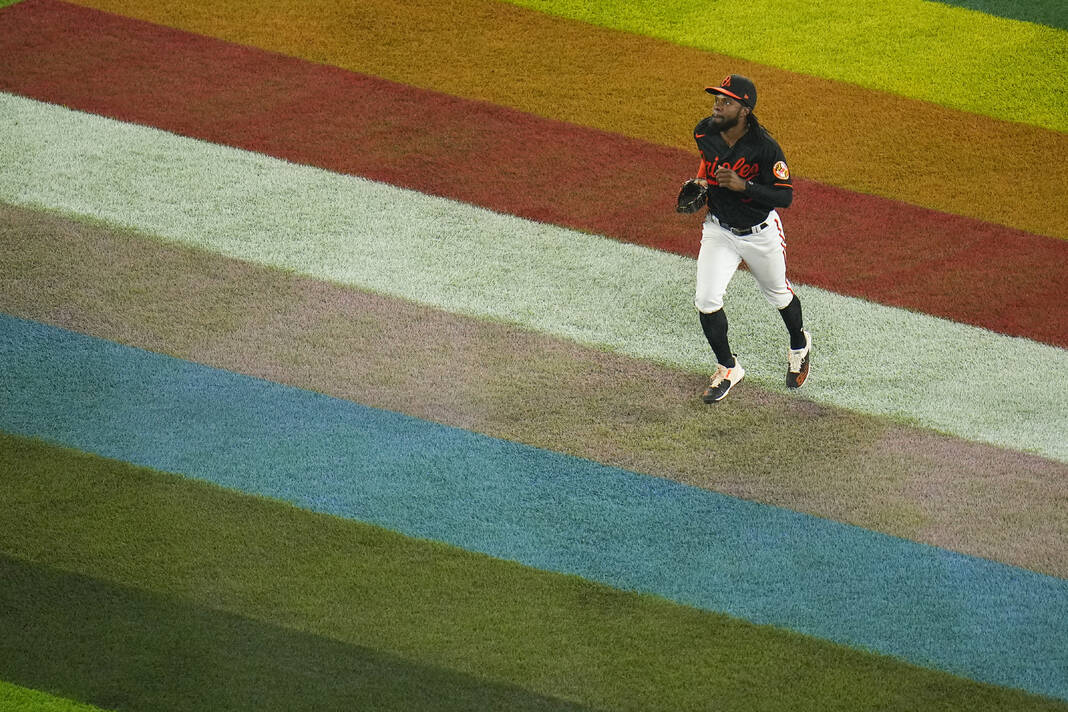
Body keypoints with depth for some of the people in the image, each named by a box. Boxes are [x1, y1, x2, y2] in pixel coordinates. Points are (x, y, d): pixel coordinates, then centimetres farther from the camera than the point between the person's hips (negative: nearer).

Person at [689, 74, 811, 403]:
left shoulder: (764, 147, -28)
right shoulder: (704, 132, -12)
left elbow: (785, 196, -25)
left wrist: (743, 185, -37)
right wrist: (700, 183, -6)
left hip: (761, 233, -3)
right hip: (718, 230, 3)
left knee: (779, 295, 18)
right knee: (706, 299, -9)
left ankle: (799, 345, 51)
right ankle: (728, 369, 12)